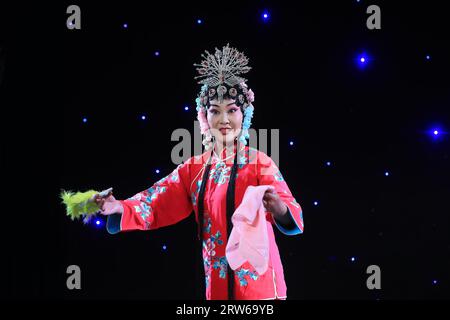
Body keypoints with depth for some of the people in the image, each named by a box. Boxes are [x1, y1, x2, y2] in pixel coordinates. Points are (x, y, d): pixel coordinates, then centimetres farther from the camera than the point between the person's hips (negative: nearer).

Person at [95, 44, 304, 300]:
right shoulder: (195, 168, 8)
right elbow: (156, 204, 3)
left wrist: (279, 209, -41)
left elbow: (291, 215, -18)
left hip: (257, 283, -4)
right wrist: (119, 209, -15)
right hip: (216, 284, 5)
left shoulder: (259, 163, -7)